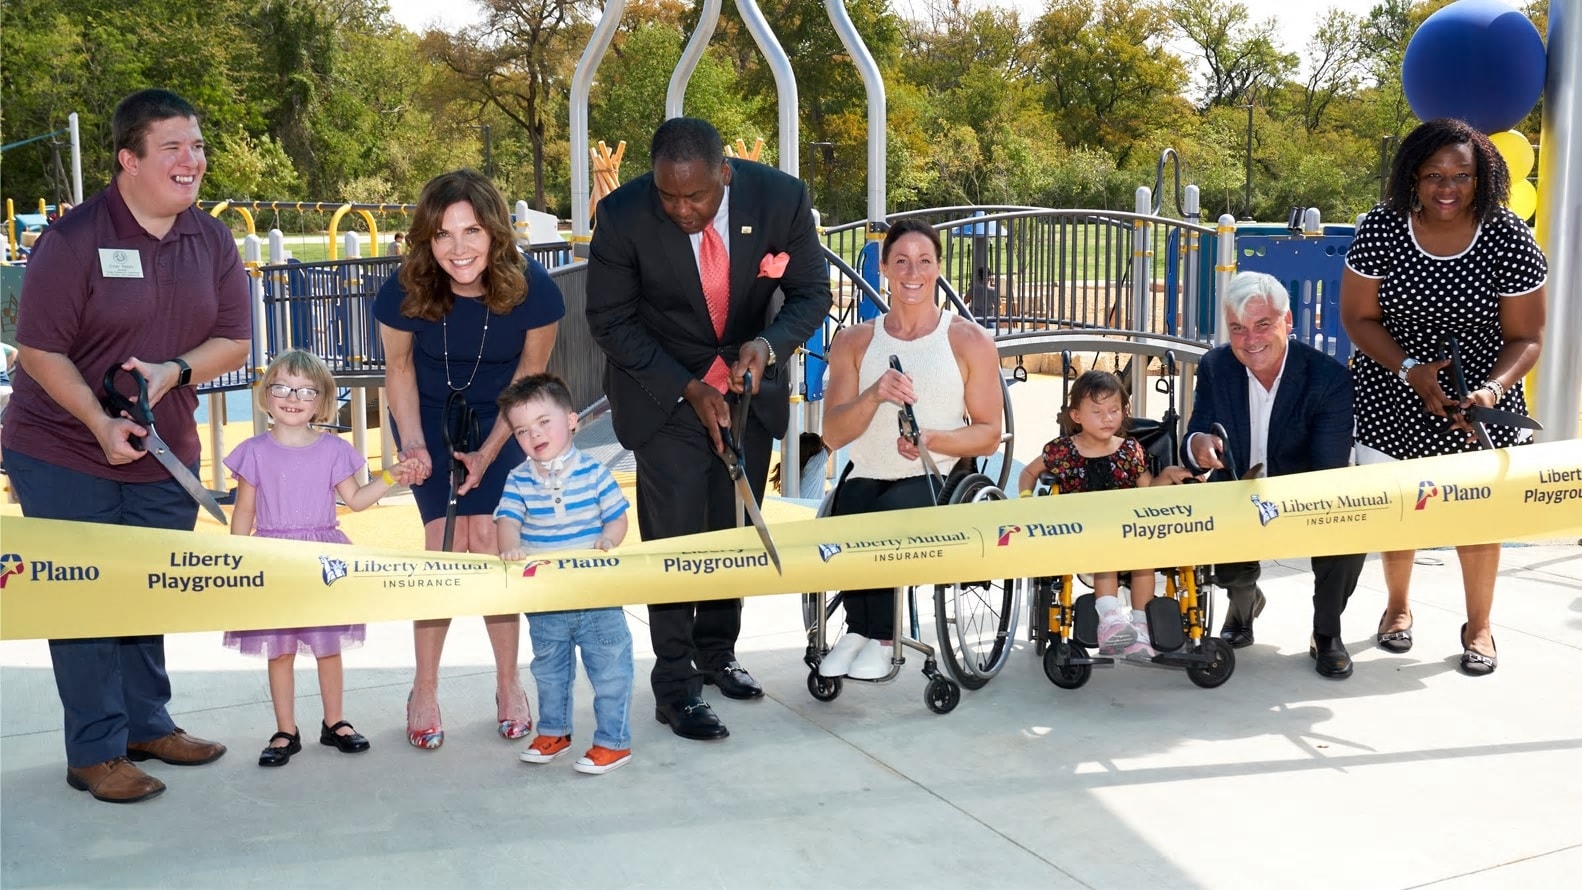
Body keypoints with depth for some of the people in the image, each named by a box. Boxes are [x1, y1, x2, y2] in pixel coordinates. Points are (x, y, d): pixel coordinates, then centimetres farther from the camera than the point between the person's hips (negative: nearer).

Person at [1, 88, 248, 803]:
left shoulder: (213, 241, 1)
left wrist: (173, 371, -16)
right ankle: (95, 752, 12)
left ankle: (147, 724, 31)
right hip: (65, 455, -5)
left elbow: (234, 340, 3)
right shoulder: (74, 238, -15)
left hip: (164, 456, 5)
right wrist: (101, 423, -22)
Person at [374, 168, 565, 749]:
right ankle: (424, 690, 5)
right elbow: (398, 365, -5)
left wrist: (490, 452, -12)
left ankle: (509, 684, 7)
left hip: (500, 418, 0)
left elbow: (531, 373, -10)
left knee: (485, 537, -11)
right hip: (430, 415, 0)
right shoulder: (405, 291, -26)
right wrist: (412, 441, -15)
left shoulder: (533, 289, -27)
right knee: (447, 541, -10)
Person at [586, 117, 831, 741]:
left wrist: (769, 343, -27)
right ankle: (675, 685, 6)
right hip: (664, 392, -3)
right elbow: (610, 321, -12)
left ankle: (717, 651, 33)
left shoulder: (781, 198, -18)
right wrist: (688, 389, -20)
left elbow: (811, 292, -6)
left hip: (747, 385, 3)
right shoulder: (624, 216, -23)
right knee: (675, 536, -6)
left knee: (735, 530, 13)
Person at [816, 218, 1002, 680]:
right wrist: (874, 395, -16)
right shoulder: (854, 341, 11)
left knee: (890, 512, -34)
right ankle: (859, 628, -9)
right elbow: (833, 435, 4)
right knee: (845, 513, -32)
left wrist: (932, 439, -17)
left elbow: (989, 435, 3)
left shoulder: (970, 341, 4)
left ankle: (880, 636, -14)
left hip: (937, 478, -2)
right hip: (866, 476, 2)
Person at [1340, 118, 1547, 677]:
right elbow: (1357, 317, -8)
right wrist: (1410, 369, -21)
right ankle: (1398, 606, 36)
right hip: (1393, 401, 1)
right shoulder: (1381, 229, -13)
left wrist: (1493, 390, -27)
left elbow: (1525, 337, -9)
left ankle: (1478, 626, 27)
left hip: (1478, 404, -1)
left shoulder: (1510, 240, -14)